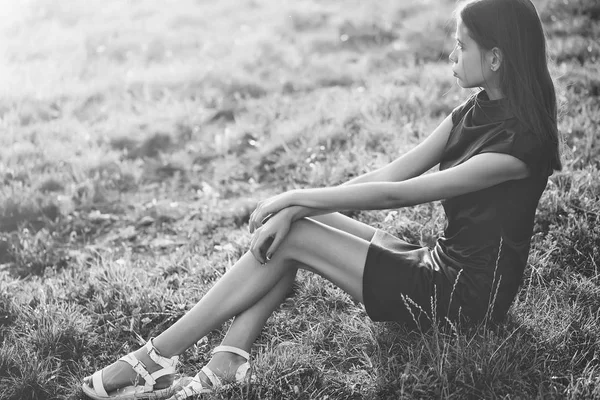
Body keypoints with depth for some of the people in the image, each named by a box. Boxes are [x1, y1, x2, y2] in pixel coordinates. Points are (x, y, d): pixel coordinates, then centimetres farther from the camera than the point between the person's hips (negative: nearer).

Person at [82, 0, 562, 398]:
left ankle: (158, 359, -6)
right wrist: (296, 207, -11)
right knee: (286, 227, -6)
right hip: (440, 268, 8)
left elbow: (394, 194, -23)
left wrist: (300, 199, -16)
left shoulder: (523, 140, -21)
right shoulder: (476, 113, 7)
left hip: (467, 299, -8)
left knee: (291, 237, -14)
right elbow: (388, 174, 0)